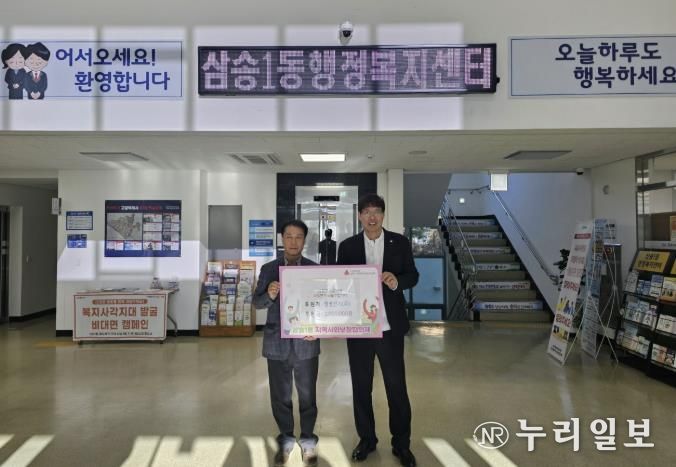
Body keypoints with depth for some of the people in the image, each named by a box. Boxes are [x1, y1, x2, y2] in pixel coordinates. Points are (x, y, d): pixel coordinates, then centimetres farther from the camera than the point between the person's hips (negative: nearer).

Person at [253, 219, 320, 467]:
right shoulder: (268, 269, 5)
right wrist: (269, 294, -20)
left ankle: (308, 439, 28)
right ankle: (285, 439, 30)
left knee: (307, 394, 9)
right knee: (280, 395, 11)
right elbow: (257, 302, 2)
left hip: (306, 342, -1)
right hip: (277, 342, 1)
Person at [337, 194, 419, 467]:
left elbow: (413, 276, 1)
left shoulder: (400, 242, 1)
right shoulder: (347, 246, 2)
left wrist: (397, 281, -18)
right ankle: (366, 439, 30)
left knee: (397, 385, 8)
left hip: (390, 326, -1)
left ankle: (401, 444, 24)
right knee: (361, 386, 12)